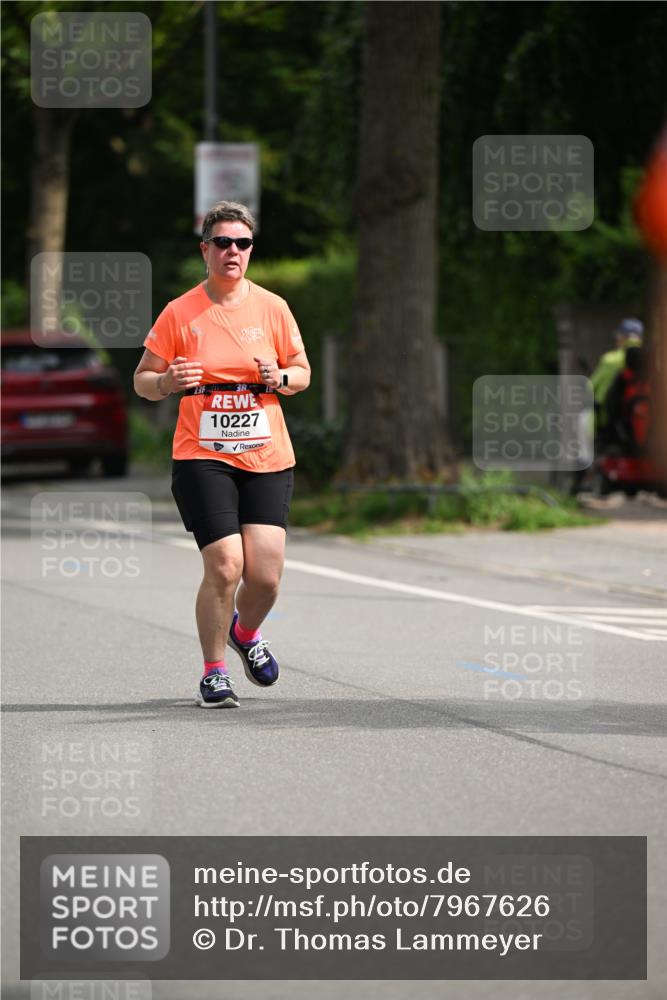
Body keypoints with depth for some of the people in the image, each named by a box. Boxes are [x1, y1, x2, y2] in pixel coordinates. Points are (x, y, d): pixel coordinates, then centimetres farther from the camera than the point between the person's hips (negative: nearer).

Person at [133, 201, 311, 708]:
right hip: (202, 457, -2)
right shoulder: (179, 314, -1)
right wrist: (167, 382, -16)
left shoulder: (272, 308, 5)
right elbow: (142, 379, 6)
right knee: (224, 566, -15)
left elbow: (303, 373, 14)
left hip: (267, 457, 2)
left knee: (266, 573, -8)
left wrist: (281, 377, -8)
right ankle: (214, 673, 5)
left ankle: (246, 631, 28)